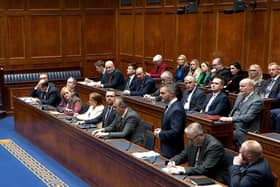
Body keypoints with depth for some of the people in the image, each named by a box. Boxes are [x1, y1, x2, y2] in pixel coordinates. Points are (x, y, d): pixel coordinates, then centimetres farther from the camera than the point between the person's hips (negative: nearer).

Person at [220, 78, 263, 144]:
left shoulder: (257, 101, -11)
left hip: (245, 130, -8)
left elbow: (248, 117, -21)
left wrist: (231, 119, -28)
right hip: (233, 125, 8)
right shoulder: (240, 96, 15)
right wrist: (228, 118, 1)